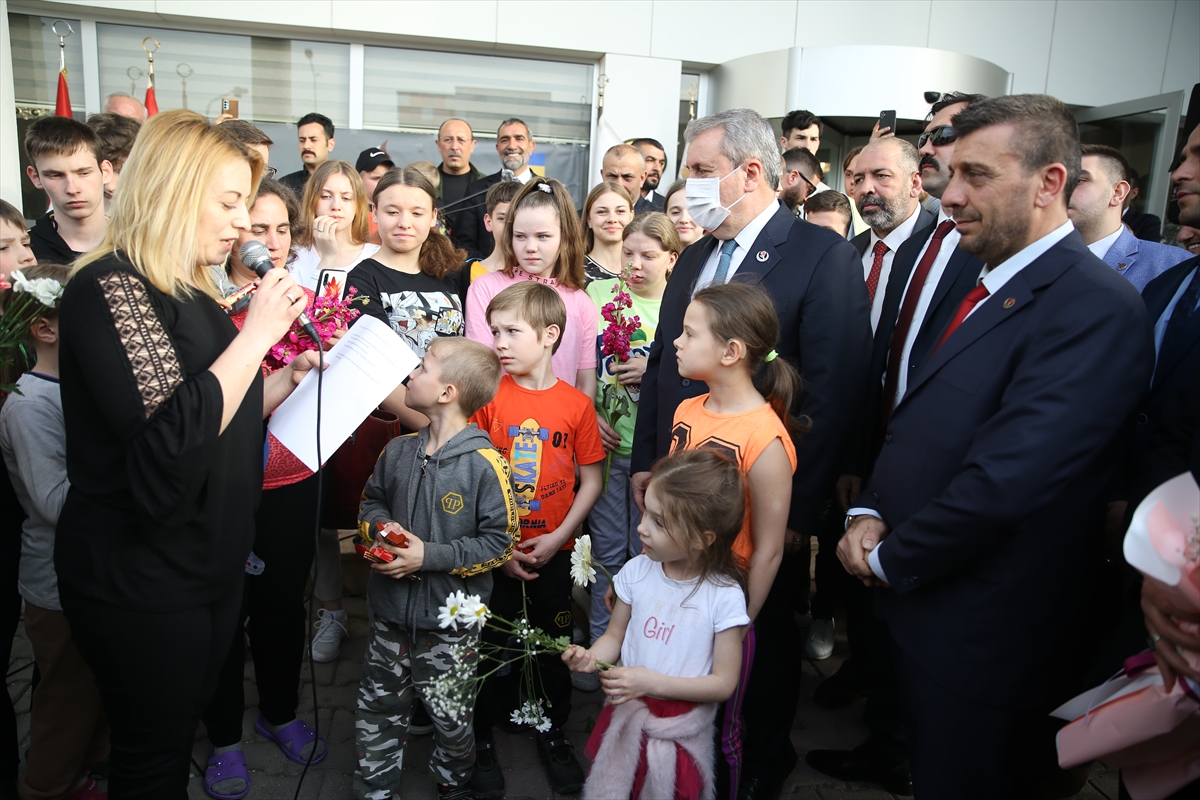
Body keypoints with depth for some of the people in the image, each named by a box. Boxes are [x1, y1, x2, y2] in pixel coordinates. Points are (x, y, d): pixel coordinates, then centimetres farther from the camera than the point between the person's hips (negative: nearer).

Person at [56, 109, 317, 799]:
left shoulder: (195, 294, 9)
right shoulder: (109, 288, -20)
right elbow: (169, 444, -32)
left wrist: (293, 374, 1)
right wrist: (256, 334, -26)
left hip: (210, 563, 8)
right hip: (141, 581, -8)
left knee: (181, 736, 24)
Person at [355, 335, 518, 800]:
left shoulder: (484, 463, -18)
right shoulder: (398, 451, -1)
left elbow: (500, 541, -16)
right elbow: (371, 500, 15)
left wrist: (431, 556, -21)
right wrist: (380, 527, -8)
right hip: (391, 613, 4)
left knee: (451, 718, 16)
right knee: (378, 712, 16)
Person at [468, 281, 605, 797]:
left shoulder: (577, 404, -6)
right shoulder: (488, 397, -7)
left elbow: (590, 480, 0)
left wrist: (559, 537, -10)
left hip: (554, 553, 1)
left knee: (554, 645, 14)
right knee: (490, 645, 10)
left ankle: (554, 734, 36)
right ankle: (481, 739, 32)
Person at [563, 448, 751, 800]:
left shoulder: (724, 596, -20)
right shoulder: (637, 570, -11)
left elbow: (724, 683, -15)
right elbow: (615, 635, 1)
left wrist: (652, 682, -24)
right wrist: (591, 657, -21)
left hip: (681, 731, -3)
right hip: (626, 716, 3)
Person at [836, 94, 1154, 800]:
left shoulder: (1096, 308, -22)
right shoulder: (987, 283, 8)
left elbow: (1003, 484, -29)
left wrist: (889, 558, -15)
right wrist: (868, 512, -3)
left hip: (980, 635, -7)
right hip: (912, 597, 8)